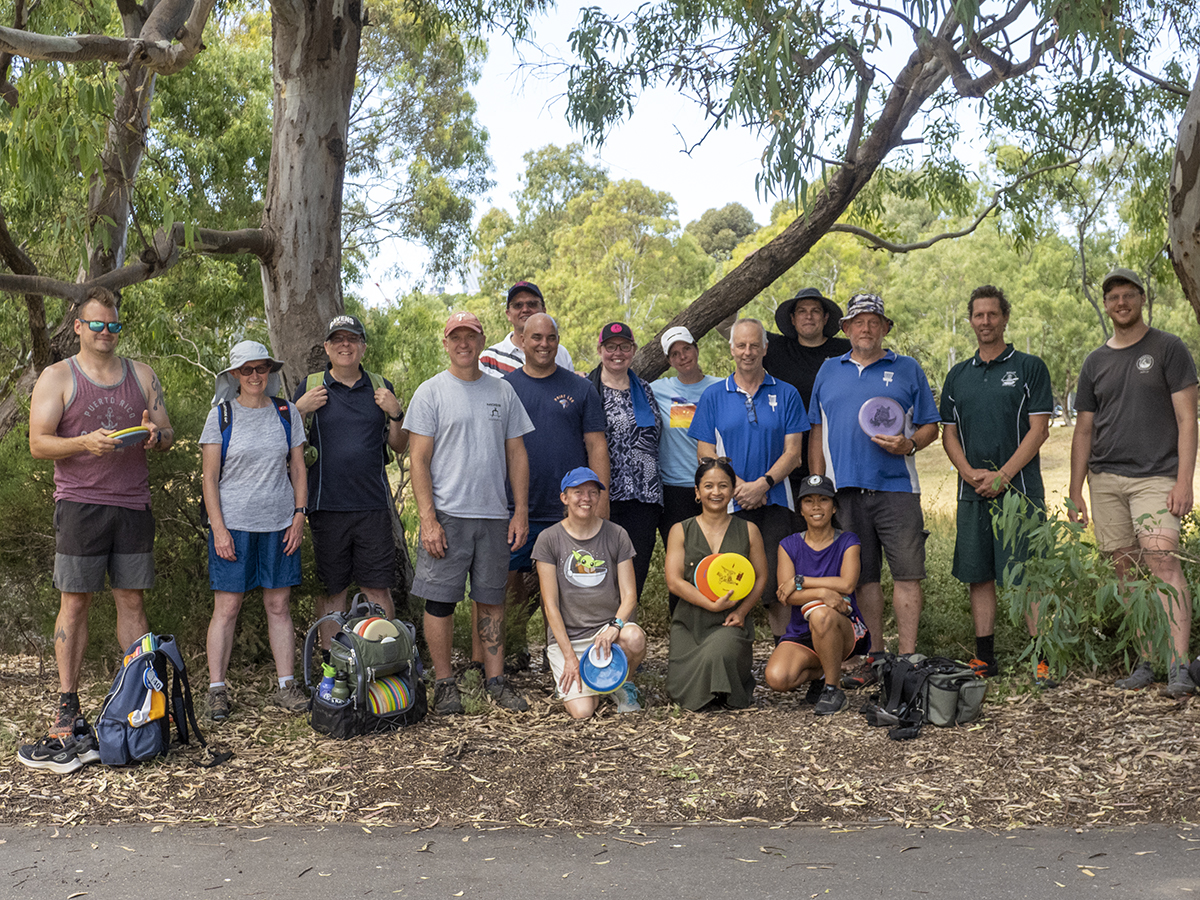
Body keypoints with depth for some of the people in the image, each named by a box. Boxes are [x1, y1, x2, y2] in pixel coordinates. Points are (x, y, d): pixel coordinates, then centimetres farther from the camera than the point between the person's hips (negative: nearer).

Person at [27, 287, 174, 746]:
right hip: (80, 504, -3)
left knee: (132, 601, 5)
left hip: (133, 505, 3)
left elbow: (168, 432, 15)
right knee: (75, 602, -1)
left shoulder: (141, 375, 15)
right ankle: (67, 703, 5)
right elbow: (38, 442, -3)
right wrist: (86, 442, -20)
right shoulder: (57, 377, 4)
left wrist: (155, 434, -9)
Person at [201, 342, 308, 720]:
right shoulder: (221, 415, 1)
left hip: (279, 525, 2)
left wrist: (299, 516, 2)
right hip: (233, 524, -2)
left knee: (279, 605, 6)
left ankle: (286, 686, 12)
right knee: (226, 607, -1)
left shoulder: (287, 413, 8)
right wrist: (219, 529, -9)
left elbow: (298, 469, 11)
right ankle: (217, 690, 7)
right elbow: (210, 477, -1)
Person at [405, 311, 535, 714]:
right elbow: (418, 459, -3)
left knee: (492, 599, 8)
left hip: (494, 514, 3)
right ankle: (444, 683, 10)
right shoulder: (430, 392, 1)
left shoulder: (503, 391, 11)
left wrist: (520, 512, 5)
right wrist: (428, 520, -11)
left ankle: (496, 680, 17)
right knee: (440, 598, -1)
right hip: (446, 514, -3)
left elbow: (517, 454, 13)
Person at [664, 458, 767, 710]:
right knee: (683, 692, -15)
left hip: (731, 623, -1)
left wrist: (741, 611, -8)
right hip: (689, 621, 1)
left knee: (717, 654, -33)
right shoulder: (680, 531, 6)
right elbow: (674, 582, -3)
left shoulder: (748, 530, 9)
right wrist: (712, 604, -15)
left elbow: (761, 578, 9)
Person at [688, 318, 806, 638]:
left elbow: (792, 451, 2)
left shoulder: (786, 394, 8)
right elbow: (705, 453, 4)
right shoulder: (713, 396, 9)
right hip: (730, 505, 0)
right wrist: (738, 486, -10)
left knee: (777, 587, -4)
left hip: (774, 503, 0)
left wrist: (762, 484, -13)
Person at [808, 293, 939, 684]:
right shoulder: (829, 371, 16)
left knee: (907, 573, -6)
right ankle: (874, 655, 15)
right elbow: (817, 432, 15)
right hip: (846, 488, 2)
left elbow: (930, 426, 10)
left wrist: (908, 444, -12)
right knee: (863, 575, 6)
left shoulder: (907, 370, 10)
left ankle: (907, 658, -1)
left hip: (896, 487, -2)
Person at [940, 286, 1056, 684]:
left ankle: (1042, 657, 0)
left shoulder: (1029, 367, 2)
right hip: (973, 492, 4)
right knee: (979, 576, 7)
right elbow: (949, 434, 13)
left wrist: (1002, 475, -13)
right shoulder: (958, 375, 14)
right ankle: (984, 656, 14)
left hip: (1019, 489, -4)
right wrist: (971, 473, -5)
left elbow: (1038, 429, -4)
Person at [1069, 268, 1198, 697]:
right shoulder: (1095, 362, 16)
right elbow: (1083, 430, 18)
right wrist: (1075, 492, 12)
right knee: (1127, 572, 4)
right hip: (1105, 478, 4)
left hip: (1156, 476, -4)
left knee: (1162, 562, -19)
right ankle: (1146, 661, 11)